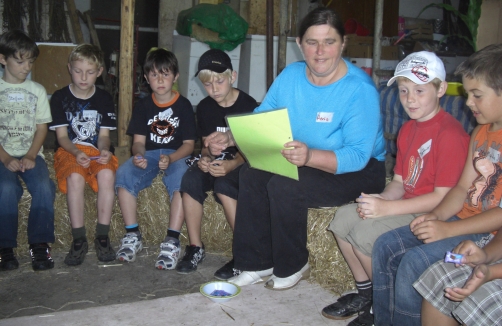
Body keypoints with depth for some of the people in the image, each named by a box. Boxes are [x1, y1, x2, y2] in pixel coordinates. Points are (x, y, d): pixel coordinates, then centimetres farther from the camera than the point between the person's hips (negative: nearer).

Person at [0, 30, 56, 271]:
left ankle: (40, 244, -18)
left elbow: (42, 128, 7)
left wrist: (30, 156, -9)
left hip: (31, 154, 2)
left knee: (43, 186, -27)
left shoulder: (37, 91, 12)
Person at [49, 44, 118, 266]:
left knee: (107, 174, -34)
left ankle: (102, 237, -24)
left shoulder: (104, 98, 9)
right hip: (69, 151, -1)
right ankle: (79, 240, -24)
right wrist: (77, 153, -20)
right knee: (75, 177, -35)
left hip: (97, 151, 1)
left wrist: (104, 150, -17)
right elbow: (62, 135, 0)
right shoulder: (60, 98, 4)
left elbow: (104, 135, 6)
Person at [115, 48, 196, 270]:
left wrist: (170, 158, -23)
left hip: (176, 155, -3)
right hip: (148, 154, 3)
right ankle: (133, 235, -18)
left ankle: (172, 241, -33)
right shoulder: (143, 105, 9)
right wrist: (138, 156, -20)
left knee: (182, 180, -37)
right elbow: (139, 140, 5)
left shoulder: (183, 105, 1)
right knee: (123, 174, -28)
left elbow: (189, 144, -4)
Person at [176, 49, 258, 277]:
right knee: (190, 179, -25)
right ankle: (195, 247, -13)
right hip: (215, 161, 5)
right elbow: (207, 143, 11)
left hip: (242, 164, -5)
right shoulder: (204, 107, 6)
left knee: (222, 185, -34)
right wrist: (205, 158, -12)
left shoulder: (248, 105, -11)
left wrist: (231, 164, -31)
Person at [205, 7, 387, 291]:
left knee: (284, 185, -29)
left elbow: (357, 156, -29)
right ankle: (256, 264, -2)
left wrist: (309, 156, -47)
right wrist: (229, 138, -13)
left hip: (360, 171, -6)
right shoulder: (291, 75, -1)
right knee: (251, 173, -17)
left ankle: (292, 267, -3)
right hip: (305, 164, 7)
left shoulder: (360, 89, -22)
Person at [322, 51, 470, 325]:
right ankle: (365, 295, 10)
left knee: (366, 234, -24)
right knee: (344, 217, -4)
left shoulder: (449, 133, -17)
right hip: (407, 205, 9)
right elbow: (400, 182, 12)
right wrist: (379, 199, -11)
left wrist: (387, 208, -25)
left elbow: (443, 197, -21)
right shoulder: (408, 129, 12)